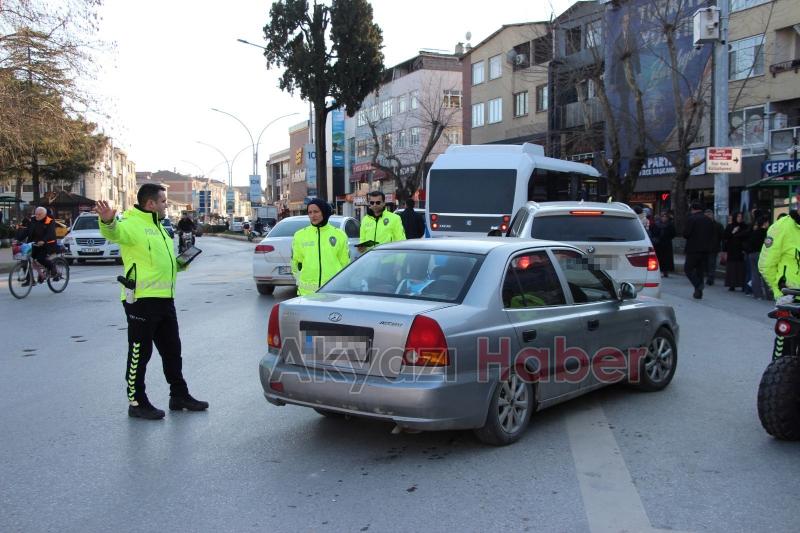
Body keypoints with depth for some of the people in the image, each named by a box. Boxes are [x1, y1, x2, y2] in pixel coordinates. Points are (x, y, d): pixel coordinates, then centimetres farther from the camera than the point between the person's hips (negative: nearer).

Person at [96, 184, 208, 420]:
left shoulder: (157, 226, 19)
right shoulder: (132, 224, -11)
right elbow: (114, 233, -35)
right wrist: (107, 222, -56)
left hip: (164, 298, 9)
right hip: (142, 300, -9)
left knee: (172, 349, 17)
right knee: (140, 353, 0)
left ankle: (179, 394, 29)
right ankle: (137, 402, 11)